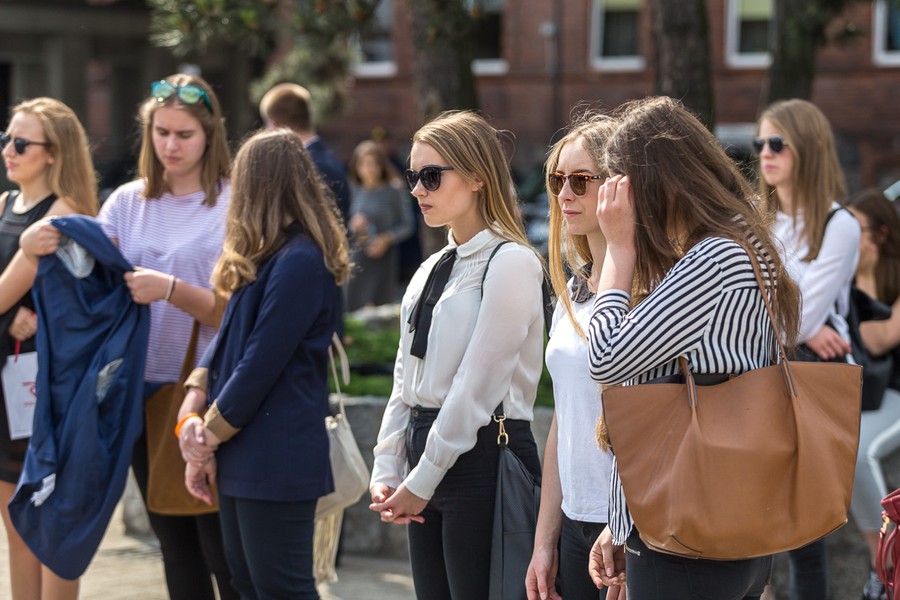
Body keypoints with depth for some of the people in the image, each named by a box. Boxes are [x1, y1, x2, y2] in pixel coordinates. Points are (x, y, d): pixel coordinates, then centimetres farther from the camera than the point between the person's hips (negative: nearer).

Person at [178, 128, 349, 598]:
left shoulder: (300, 263, -18)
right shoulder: (270, 259, 14)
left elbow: (261, 364, -19)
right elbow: (228, 339, 14)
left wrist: (208, 436, -10)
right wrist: (192, 409, -1)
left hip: (277, 460, -10)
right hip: (243, 456, 10)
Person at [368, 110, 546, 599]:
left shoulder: (510, 262, -10)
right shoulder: (431, 271, 15)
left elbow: (477, 386, -15)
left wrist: (423, 481, -13)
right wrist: (387, 470, 7)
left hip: (482, 455, -8)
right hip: (426, 458, 8)